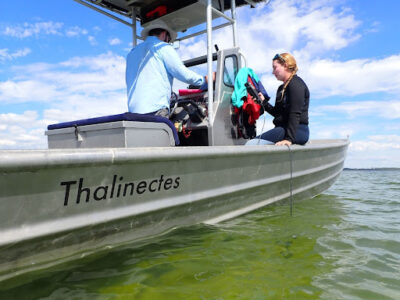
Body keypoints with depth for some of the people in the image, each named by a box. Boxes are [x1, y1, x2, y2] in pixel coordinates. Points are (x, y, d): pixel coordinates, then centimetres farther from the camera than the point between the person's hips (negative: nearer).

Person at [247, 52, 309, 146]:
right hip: (282, 128, 9)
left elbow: (295, 114, -17)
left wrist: (289, 138, -25)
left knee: (251, 144, -25)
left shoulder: (296, 84, -6)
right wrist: (263, 102, 10)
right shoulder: (282, 88, 22)